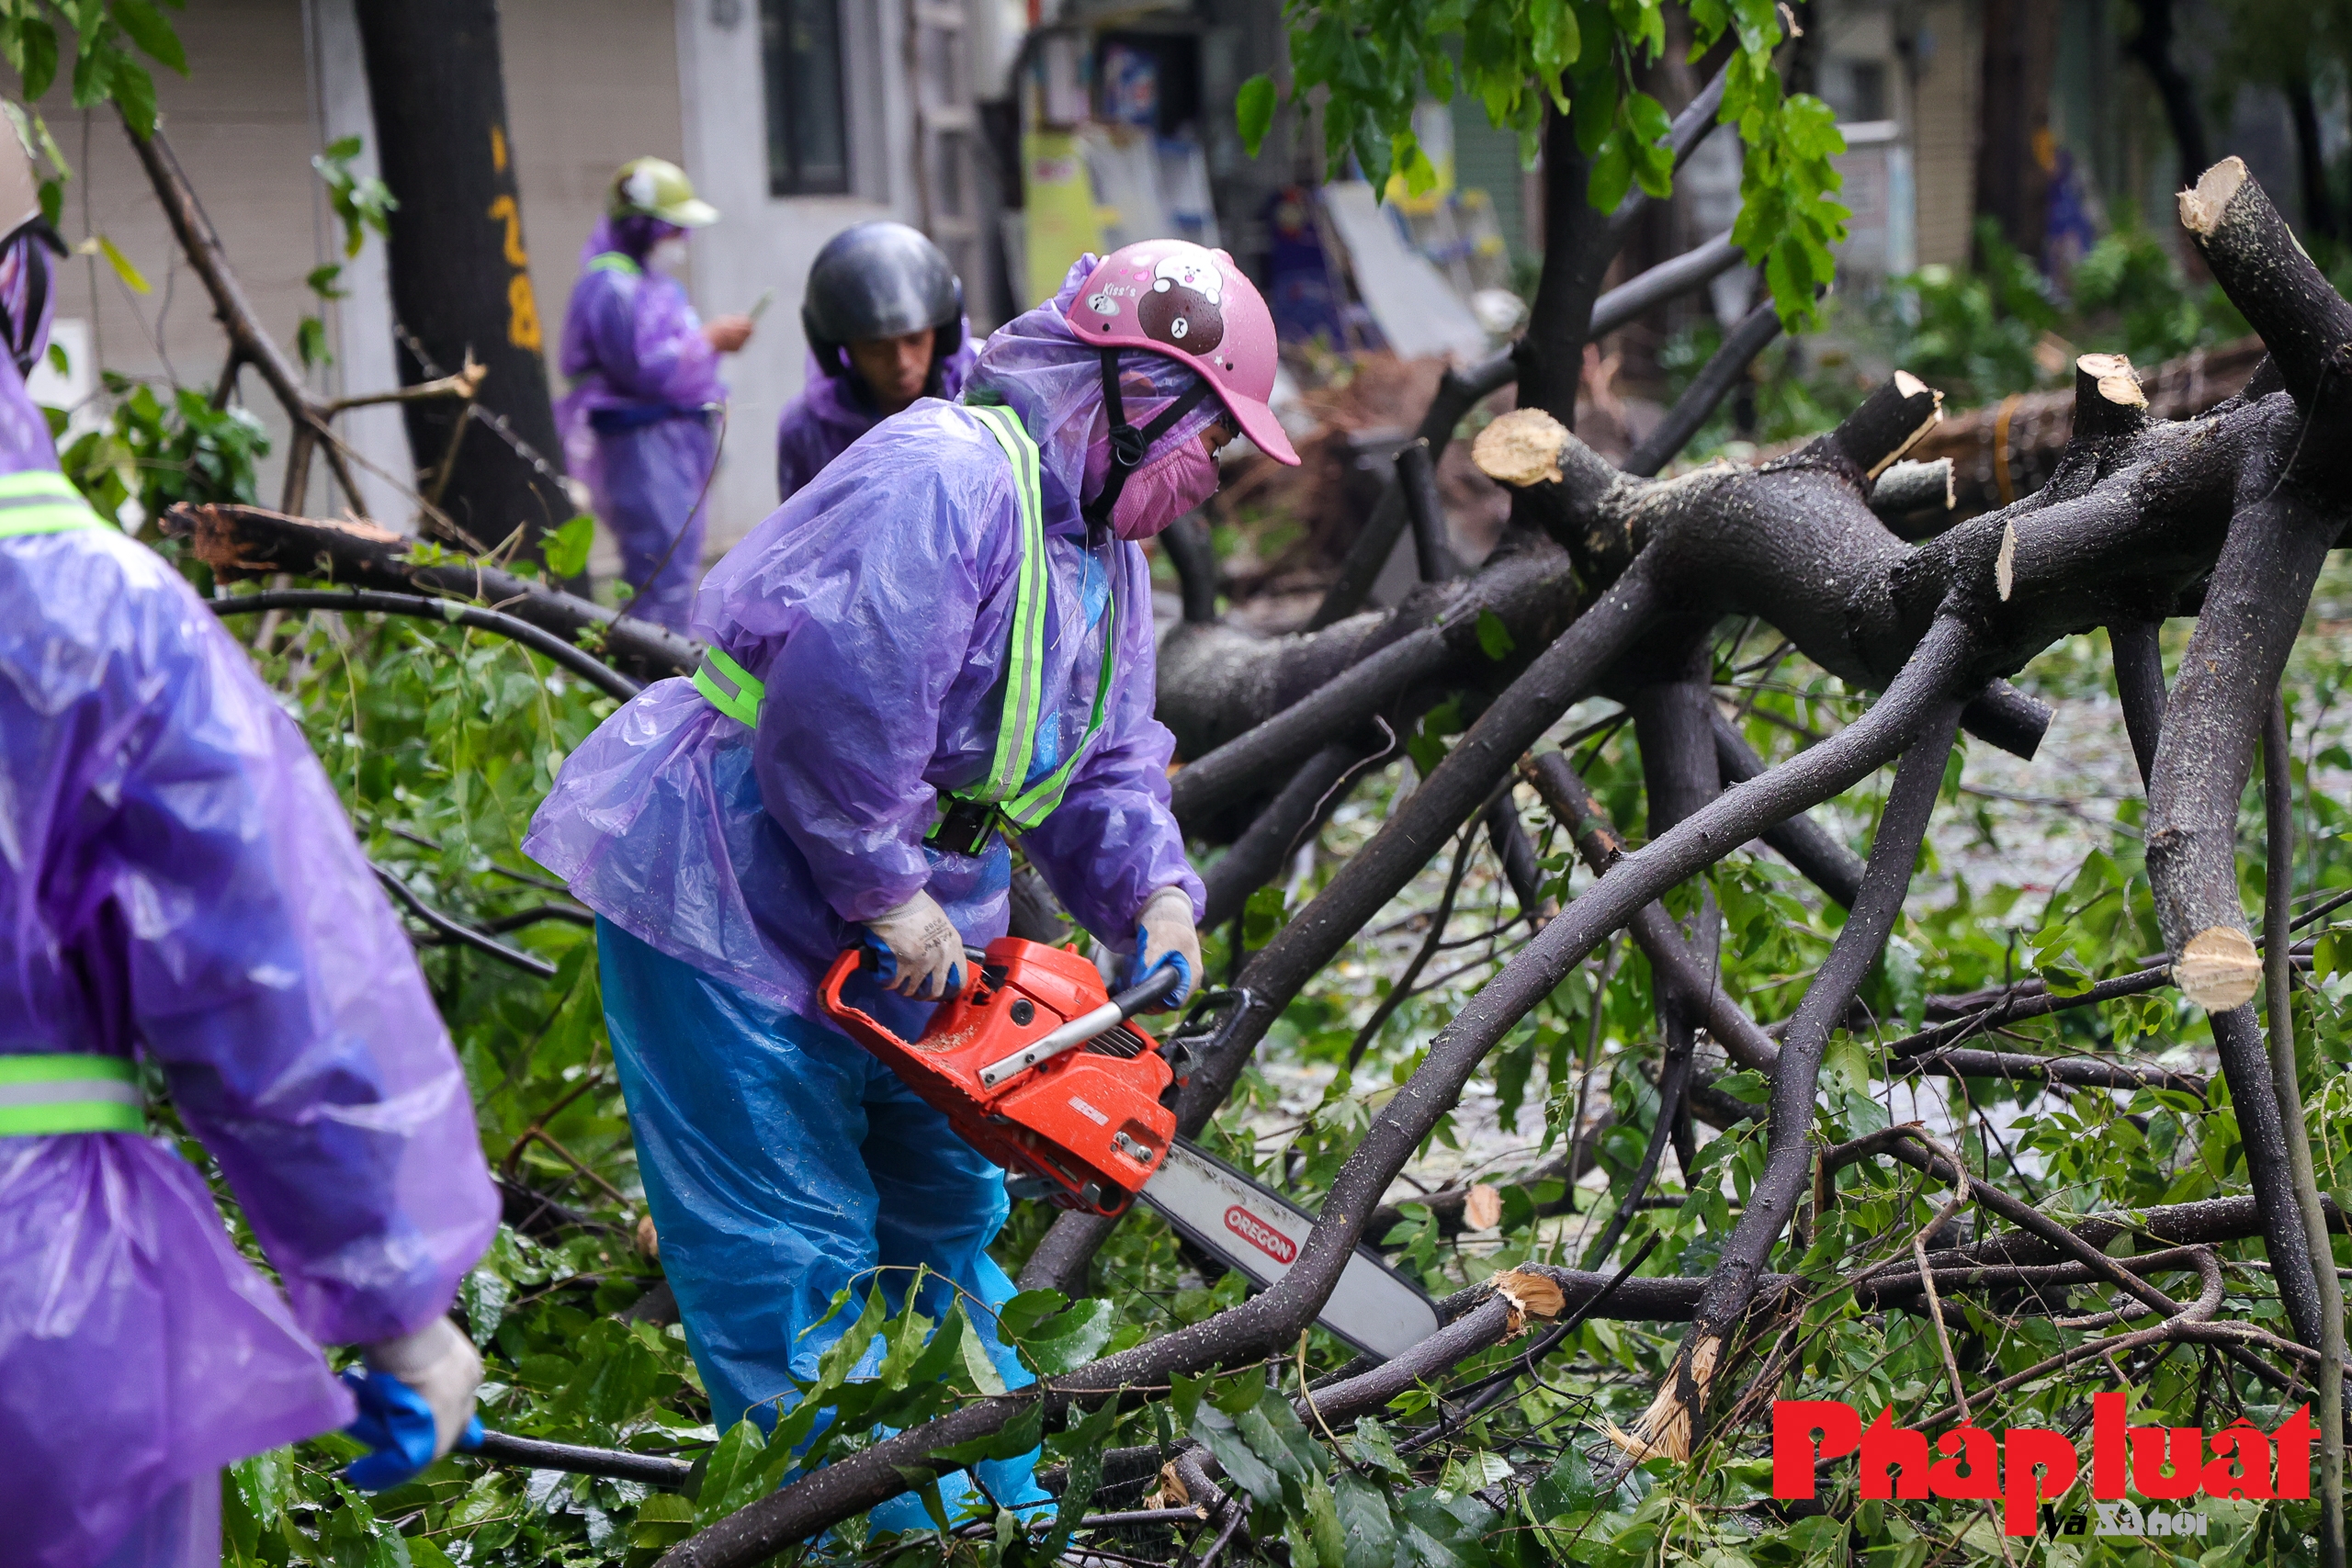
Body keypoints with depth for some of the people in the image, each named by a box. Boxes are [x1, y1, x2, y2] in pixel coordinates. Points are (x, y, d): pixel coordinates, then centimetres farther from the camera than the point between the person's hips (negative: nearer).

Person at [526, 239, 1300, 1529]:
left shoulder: (1104, 551, 11)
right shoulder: (946, 477, -23)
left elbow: (1104, 764, 12)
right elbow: (837, 702, -30)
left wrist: (1154, 901, -6)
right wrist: (887, 893, -21)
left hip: (893, 913, 11)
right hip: (724, 884, -11)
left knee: (944, 1205, 19)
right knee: (796, 1253, -6)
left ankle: (1015, 1513, 31)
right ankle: (897, 1530, 1)